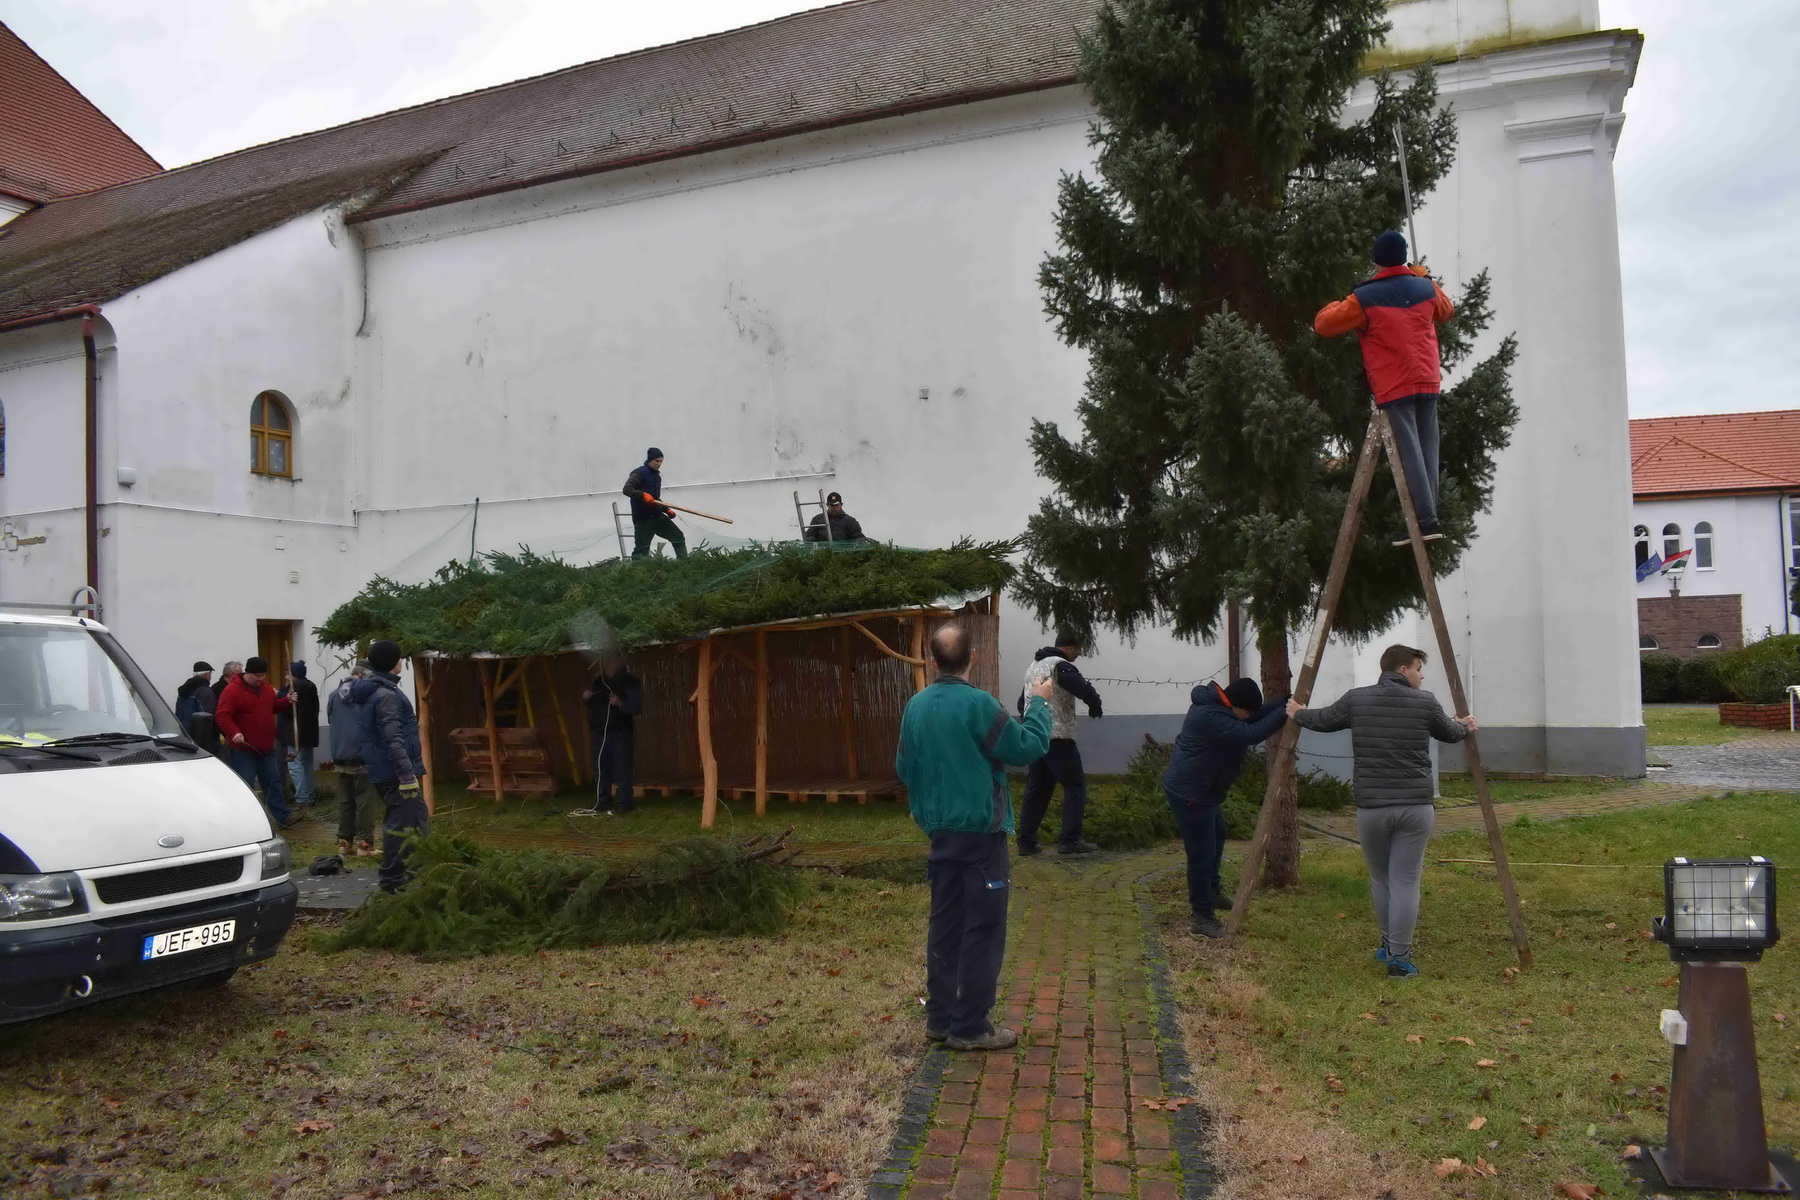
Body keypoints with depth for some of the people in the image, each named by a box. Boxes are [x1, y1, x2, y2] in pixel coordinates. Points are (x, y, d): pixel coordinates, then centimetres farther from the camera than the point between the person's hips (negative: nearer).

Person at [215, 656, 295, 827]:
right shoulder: (232, 690, -14)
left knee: (274, 782, 11)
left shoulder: (265, 688, 10)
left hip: (266, 748, 7)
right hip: (243, 750, -7)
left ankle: (282, 816, 17)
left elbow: (274, 706, 24)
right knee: (244, 787, -2)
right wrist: (234, 732, -34)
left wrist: (287, 701, 4)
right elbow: (222, 715, -20)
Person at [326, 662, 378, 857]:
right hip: (363, 756, -6)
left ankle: (344, 842, 15)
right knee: (365, 802, 0)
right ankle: (364, 844, 0)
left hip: (340, 757, 6)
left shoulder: (334, 695, 6)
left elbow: (330, 721, 16)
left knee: (345, 801, 12)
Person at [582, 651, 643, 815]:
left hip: (620, 733, -5)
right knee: (600, 769, 6)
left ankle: (624, 803, -1)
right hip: (600, 733, 5)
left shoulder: (630, 682, -3)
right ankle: (602, 803, 12)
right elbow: (590, 705, 22)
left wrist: (621, 703, -29)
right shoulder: (598, 681, 11)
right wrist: (585, 698, -1)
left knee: (622, 769, -5)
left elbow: (637, 707, -12)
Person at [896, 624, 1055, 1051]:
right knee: (983, 928, 2)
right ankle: (970, 1027, 5)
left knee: (945, 923, 14)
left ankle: (940, 1016, 21)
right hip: (980, 830, -6)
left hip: (940, 830, 7)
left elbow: (904, 767, 10)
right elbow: (1028, 747, -14)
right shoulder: (978, 703, -18)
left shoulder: (915, 706, 1)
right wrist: (1039, 702, 0)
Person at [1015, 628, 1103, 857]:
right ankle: (1070, 840, -2)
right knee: (1075, 785, 1)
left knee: (1037, 788, 12)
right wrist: (1095, 707, -3)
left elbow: (1022, 702, 25)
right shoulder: (1060, 666, -13)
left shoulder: (1034, 666, 17)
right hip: (1057, 737, -9)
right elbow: (1086, 691, -23)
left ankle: (1026, 842, 11)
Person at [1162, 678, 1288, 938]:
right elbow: (1251, 734, -31)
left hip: (1202, 790, 11)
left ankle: (1210, 892, 44)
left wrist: (1284, 703, -4)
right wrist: (1284, 713, -26)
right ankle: (1202, 917, 4)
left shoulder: (1218, 705, 4)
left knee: (1217, 836, 27)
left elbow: (1256, 716, 10)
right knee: (1201, 853, -6)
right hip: (1189, 793, -11)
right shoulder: (1209, 715, -28)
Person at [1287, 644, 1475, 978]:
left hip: (1371, 807, 1)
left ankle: (1389, 947, 30)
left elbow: (1323, 720, 17)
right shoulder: (1425, 702, -1)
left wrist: (1297, 714, 38)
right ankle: (1399, 958, 5)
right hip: (1415, 806, -1)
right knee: (1405, 882, 3)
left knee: (1380, 879, 17)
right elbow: (1449, 733, 18)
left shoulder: (1356, 700, 1)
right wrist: (1465, 727, 42)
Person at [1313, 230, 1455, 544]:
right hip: (1428, 383, 5)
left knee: (1410, 454, -7)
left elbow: (1323, 324, -4)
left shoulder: (1364, 299, -11)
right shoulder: (1425, 288, 6)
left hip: (1394, 388, -5)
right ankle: (1428, 515, 8)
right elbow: (1446, 311, 28)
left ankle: (1427, 520, -12)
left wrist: (1339, 306, 15)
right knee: (1428, 450, 10)